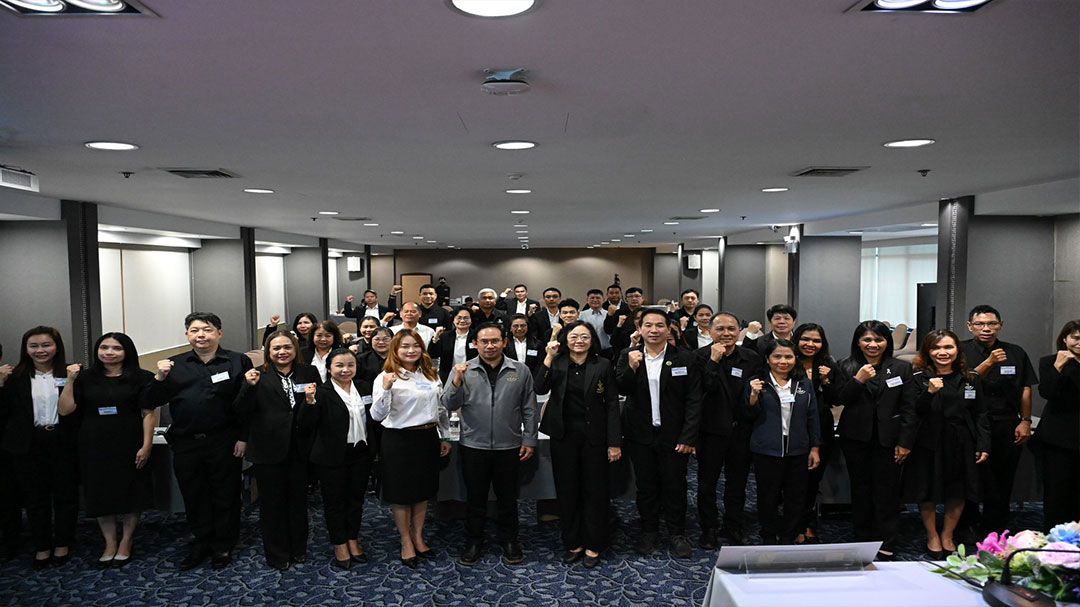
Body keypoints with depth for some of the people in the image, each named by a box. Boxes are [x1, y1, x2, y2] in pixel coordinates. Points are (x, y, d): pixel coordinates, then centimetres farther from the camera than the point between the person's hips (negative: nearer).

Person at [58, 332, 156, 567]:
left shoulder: (140, 378, -3)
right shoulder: (86, 378, 6)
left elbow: (149, 413, -6)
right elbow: (65, 410, 1)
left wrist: (146, 445, -12)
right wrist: (70, 381, -7)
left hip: (128, 446, -3)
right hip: (94, 446, 3)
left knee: (130, 493, 6)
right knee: (100, 494, 9)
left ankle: (126, 543, 23)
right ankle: (110, 543, 24)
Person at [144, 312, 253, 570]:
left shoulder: (238, 362, -2)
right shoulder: (174, 365, 7)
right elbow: (149, 403, 6)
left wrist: (244, 437, -10)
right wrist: (160, 378, -11)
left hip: (224, 443, -3)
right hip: (185, 444, 3)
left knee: (224, 495, 8)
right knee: (193, 496, 14)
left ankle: (223, 546, 25)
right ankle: (201, 542, 32)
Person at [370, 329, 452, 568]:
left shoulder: (431, 374, 6)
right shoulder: (387, 377, -11)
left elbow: (442, 408, 14)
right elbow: (377, 415, -20)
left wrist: (446, 437, 14)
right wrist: (385, 389, -34)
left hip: (428, 437, 5)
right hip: (400, 440, -5)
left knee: (423, 490, 15)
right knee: (402, 494, 8)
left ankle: (418, 537, 33)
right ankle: (406, 543, 24)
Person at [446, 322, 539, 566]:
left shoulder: (520, 371, -1)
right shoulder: (463, 370, -1)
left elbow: (529, 409, 3)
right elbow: (451, 405, -5)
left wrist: (529, 440, 1)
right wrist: (457, 381, -20)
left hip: (509, 447, 0)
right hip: (473, 446, 0)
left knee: (507, 497, 13)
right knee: (475, 498, 12)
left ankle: (509, 541, 30)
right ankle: (473, 542, 28)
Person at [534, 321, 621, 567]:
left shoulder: (603, 365, -2)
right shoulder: (556, 363, 2)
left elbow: (612, 404, -3)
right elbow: (539, 388, -14)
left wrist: (615, 442, -8)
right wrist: (548, 358, -20)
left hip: (594, 435, -1)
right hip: (564, 434, 2)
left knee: (595, 490, 6)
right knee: (567, 489, 10)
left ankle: (593, 545, 20)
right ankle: (572, 543, 24)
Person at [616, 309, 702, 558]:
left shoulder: (684, 359, -5)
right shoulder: (628, 356, 1)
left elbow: (694, 400, -6)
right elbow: (622, 390, -6)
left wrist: (688, 437, -11)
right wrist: (631, 368, -23)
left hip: (674, 436, -1)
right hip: (640, 435, 2)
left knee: (675, 485, 8)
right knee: (645, 485, 12)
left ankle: (677, 533, 26)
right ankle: (648, 531, 29)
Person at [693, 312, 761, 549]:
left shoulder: (752, 358, -1)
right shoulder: (701, 356, -8)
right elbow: (701, 390, -21)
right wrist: (714, 361, -26)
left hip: (741, 430, 2)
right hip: (712, 431, -2)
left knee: (737, 483, 16)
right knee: (707, 483, 10)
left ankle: (735, 527, 32)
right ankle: (709, 529, 25)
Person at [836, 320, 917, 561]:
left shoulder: (902, 368, 3)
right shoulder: (847, 367, 5)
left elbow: (909, 408, 1)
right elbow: (840, 400, -2)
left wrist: (905, 442, -5)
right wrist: (858, 380, -15)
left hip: (887, 439, -1)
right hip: (855, 438, 1)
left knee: (887, 491, 0)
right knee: (860, 490, 9)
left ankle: (886, 546, 8)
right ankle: (863, 540, 20)